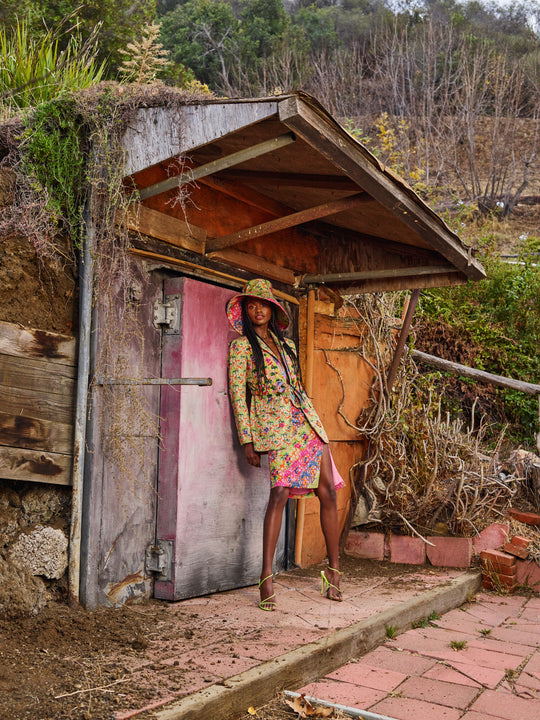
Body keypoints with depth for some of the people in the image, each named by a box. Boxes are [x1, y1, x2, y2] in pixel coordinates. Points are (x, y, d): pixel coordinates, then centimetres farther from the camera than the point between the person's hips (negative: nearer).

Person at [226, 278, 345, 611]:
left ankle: (334, 570, 12)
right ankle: (267, 579, -16)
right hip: (275, 425, -6)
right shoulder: (241, 346, 2)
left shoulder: (286, 344, 18)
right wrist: (247, 440, -9)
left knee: (328, 492, 0)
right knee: (280, 492, -20)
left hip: (307, 422, 6)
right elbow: (237, 393, -4)